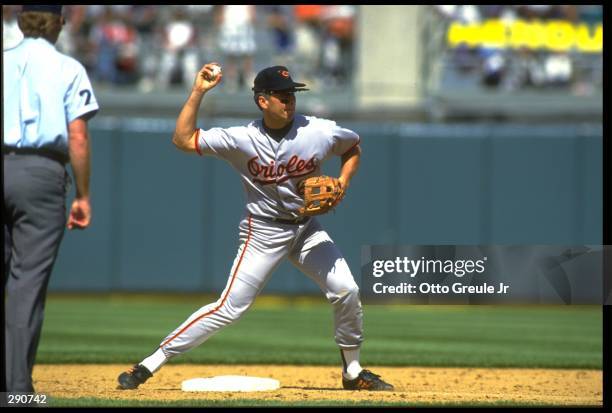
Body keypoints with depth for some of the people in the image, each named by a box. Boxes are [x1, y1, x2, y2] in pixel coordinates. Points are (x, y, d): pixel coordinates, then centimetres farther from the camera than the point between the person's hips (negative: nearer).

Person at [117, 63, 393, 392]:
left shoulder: (320, 133, -11)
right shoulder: (242, 139, -16)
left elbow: (353, 146, 10)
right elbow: (183, 140, -17)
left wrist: (342, 183, -6)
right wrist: (198, 92, -22)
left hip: (306, 228, 4)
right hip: (263, 232, -4)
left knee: (346, 291, -7)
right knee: (230, 307, -12)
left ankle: (353, 372, 14)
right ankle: (149, 365, -9)